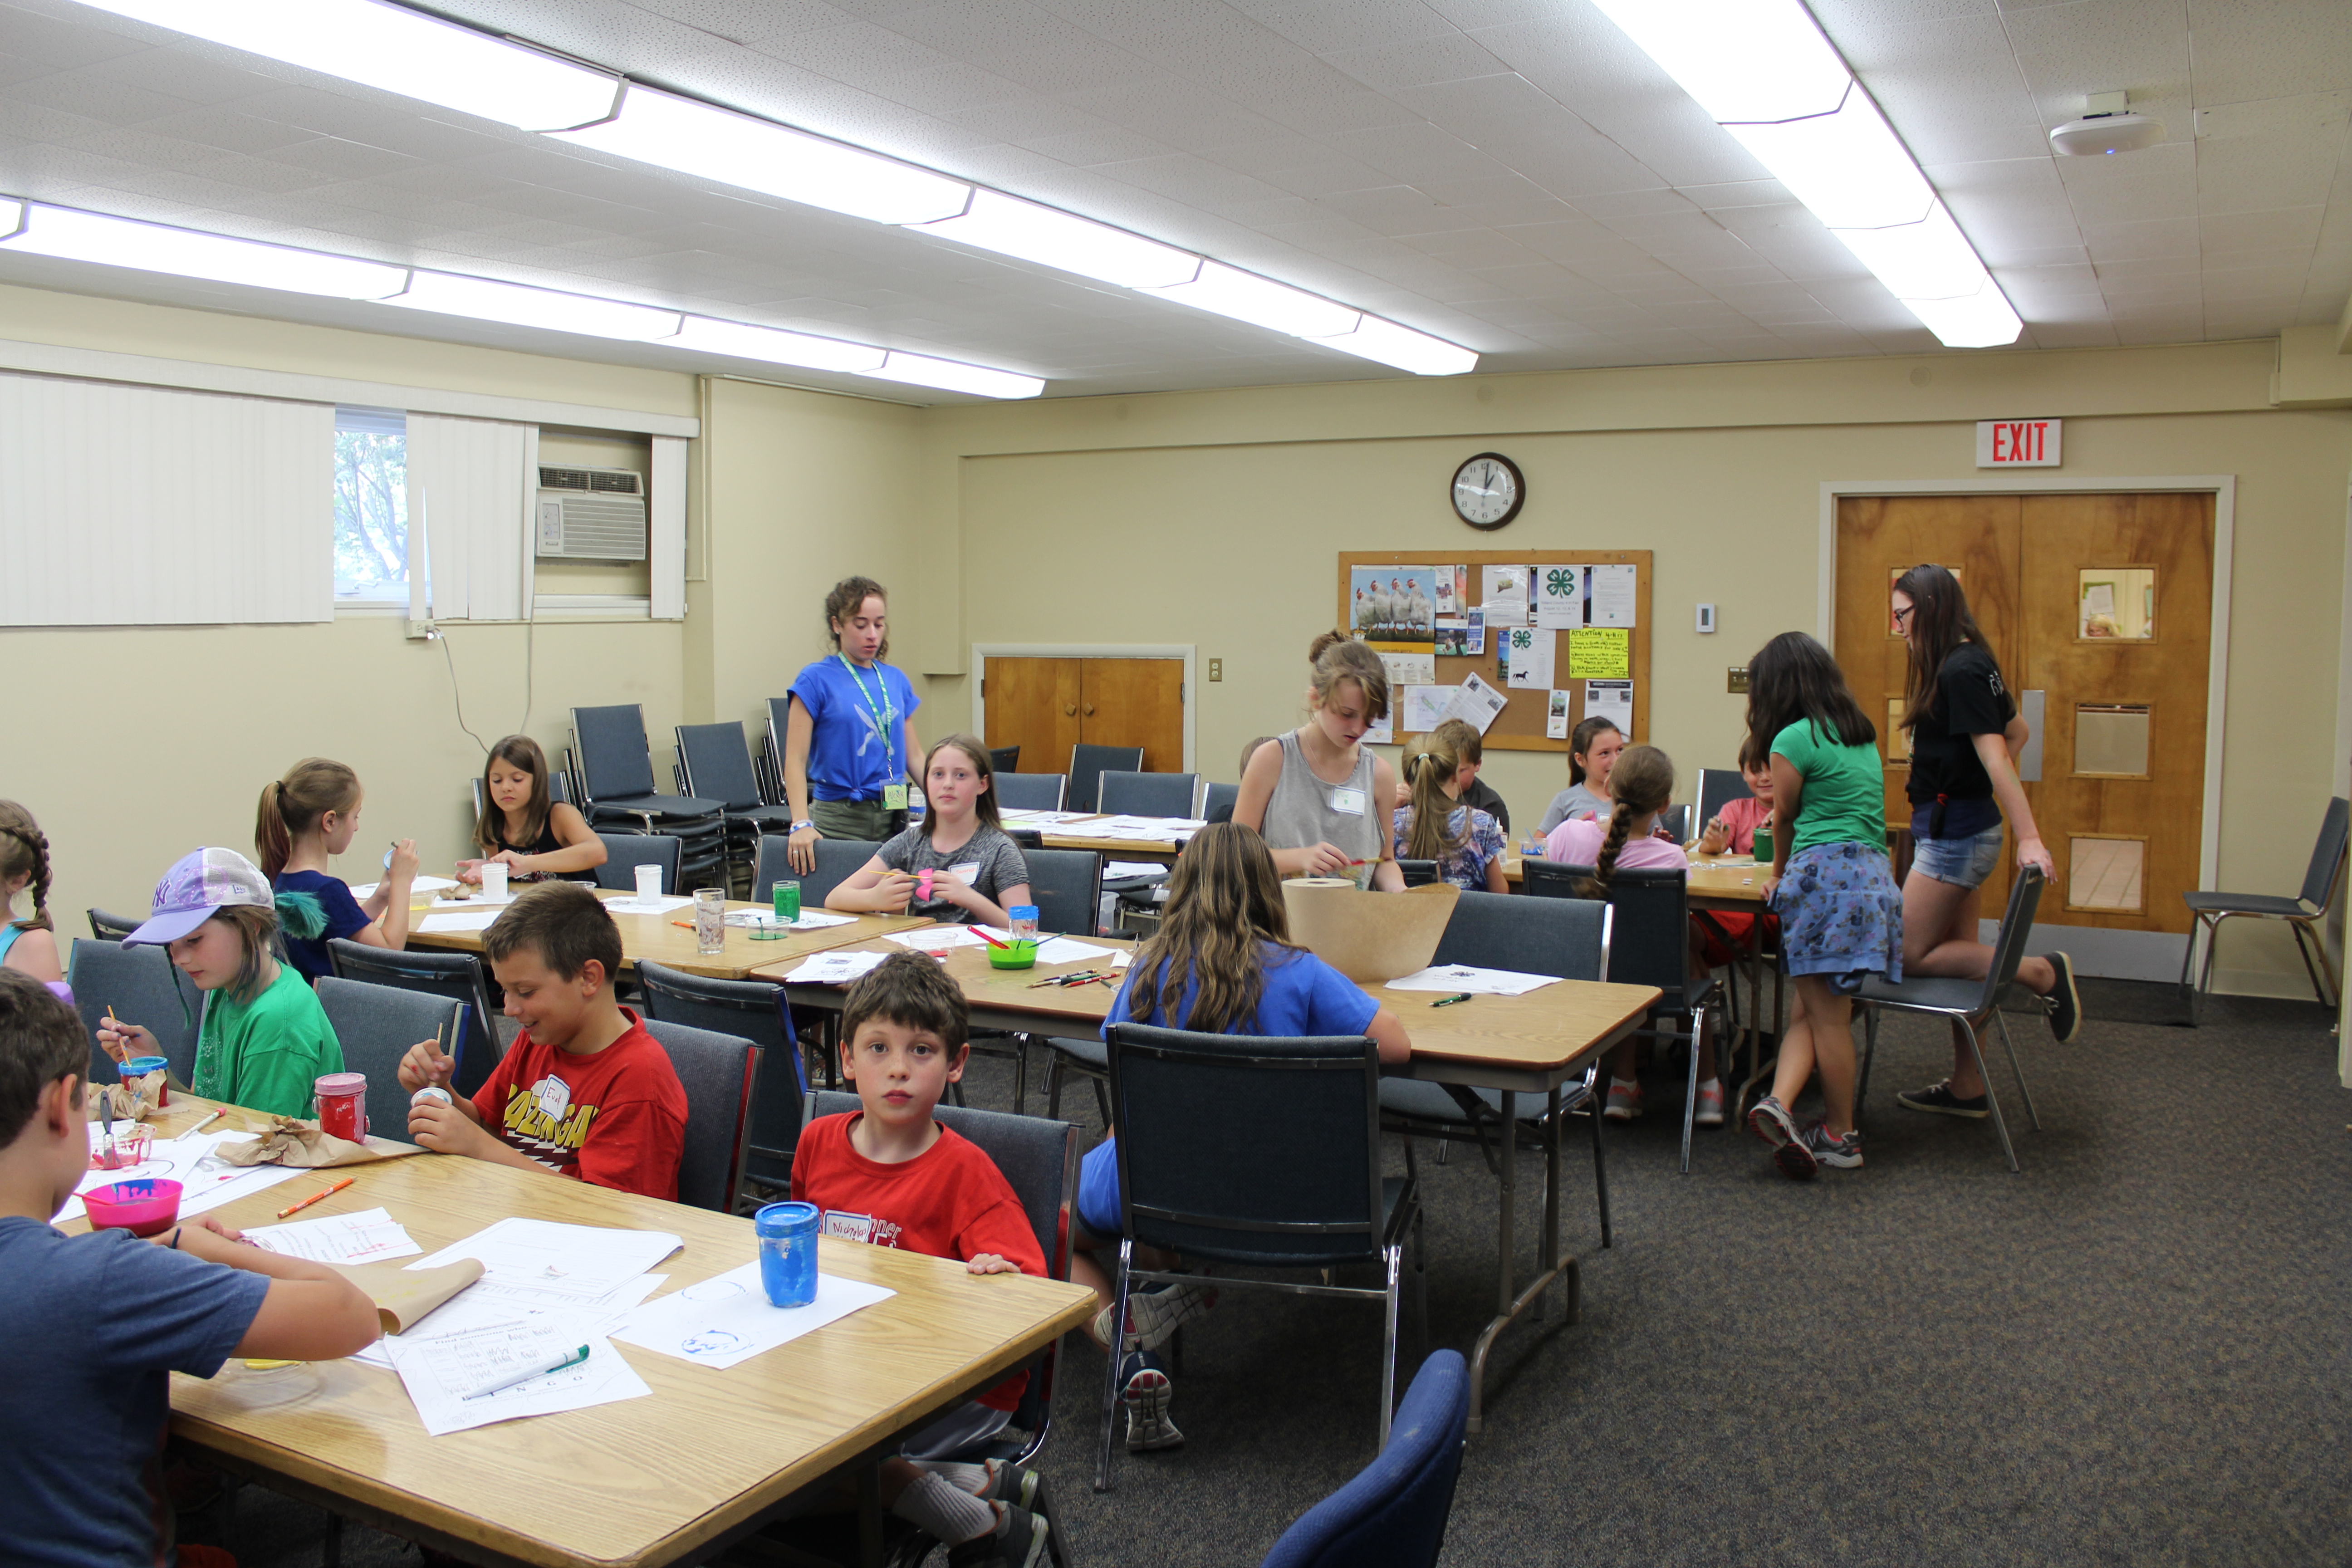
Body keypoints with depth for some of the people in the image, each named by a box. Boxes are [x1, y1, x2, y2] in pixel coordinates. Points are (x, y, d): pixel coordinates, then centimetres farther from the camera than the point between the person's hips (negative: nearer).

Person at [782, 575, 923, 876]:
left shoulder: (897, 681, 12)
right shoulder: (816, 680, -3)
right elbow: (795, 760, -9)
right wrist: (801, 824, -21)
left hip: (894, 818, 4)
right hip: (840, 820, -4)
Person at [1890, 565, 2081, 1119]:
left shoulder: (1960, 671, -17)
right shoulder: (1969, 665, 12)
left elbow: (1995, 756, -24)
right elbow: (2017, 732, 23)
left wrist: (2029, 838, -27)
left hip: (1955, 833, -10)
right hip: (1959, 829, 10)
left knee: (1911, 956, -6)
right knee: (1958, 953, 12)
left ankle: (2042, 972, -5)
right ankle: (1966, 1089, 19)